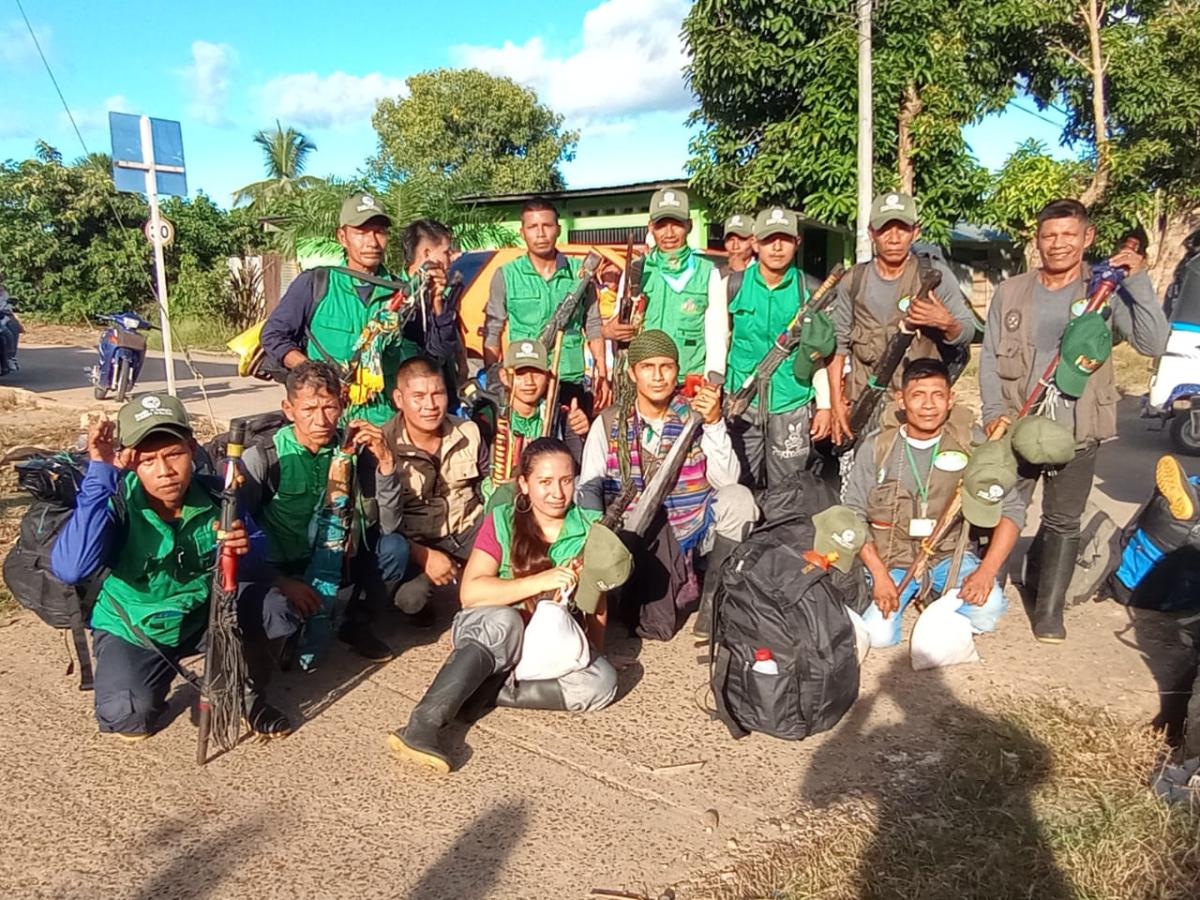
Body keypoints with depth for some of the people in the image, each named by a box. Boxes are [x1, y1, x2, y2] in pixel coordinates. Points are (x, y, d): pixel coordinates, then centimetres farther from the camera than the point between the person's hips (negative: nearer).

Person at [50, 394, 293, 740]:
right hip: (133, 627, -1)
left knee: (279, 609, -23)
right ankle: (162, 670, 13)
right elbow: (70, 570, -43)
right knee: (128, 717, -23)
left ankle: (248, 689, 6)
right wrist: (100, 474, -43)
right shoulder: (116, 503, -25)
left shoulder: (216, 494, -18)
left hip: (206, 612, 2)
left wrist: (245, 546, -34)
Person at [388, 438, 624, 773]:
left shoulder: (590, 527, 1)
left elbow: (597, 602, 10)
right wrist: (539, 582, -26)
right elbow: (470, 592, -17)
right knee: (505, 620, -39)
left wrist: (592, 650, -4)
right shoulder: (501, 521, -5)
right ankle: (421, 726, -43)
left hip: (555, 645, 3)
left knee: (602, 681, -28)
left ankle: (486, 692, -24)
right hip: (489, 631, -3)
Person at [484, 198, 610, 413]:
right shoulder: (506, 276, -1)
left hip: (572, 382, 2)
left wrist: (602, 376, 6)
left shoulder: (579, 272, 3)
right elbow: (492, 332, 4)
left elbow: (593, 327, 10)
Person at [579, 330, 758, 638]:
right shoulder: (609, 423, 1)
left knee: (738, 498, -26)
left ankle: (713, 609, -14)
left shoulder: (697, 416, 1)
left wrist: (715, 424, -22)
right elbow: (589, 488, -3)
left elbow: (726, 480, -9)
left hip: (694, 529, 2)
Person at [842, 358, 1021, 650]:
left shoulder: (971, 444, -7)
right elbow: (853, 515, -3)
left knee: (988, 607, -27)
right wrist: (879, 574, -13)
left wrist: (987, 571, -16)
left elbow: (1011, 509, -4)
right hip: (891, 559, 0)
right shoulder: (877, 447, -7)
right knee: (878, 635, -19)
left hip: (950, 554, 1)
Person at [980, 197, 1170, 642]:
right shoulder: (1010, 292, 4)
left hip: (1077, 433, -1)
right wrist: (994, 413, -7)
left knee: (1063, 522, 10)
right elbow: (989, 357, 5)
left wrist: (1139, 281, -18)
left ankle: (1049, 611, 23)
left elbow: (1153, 343, -12)